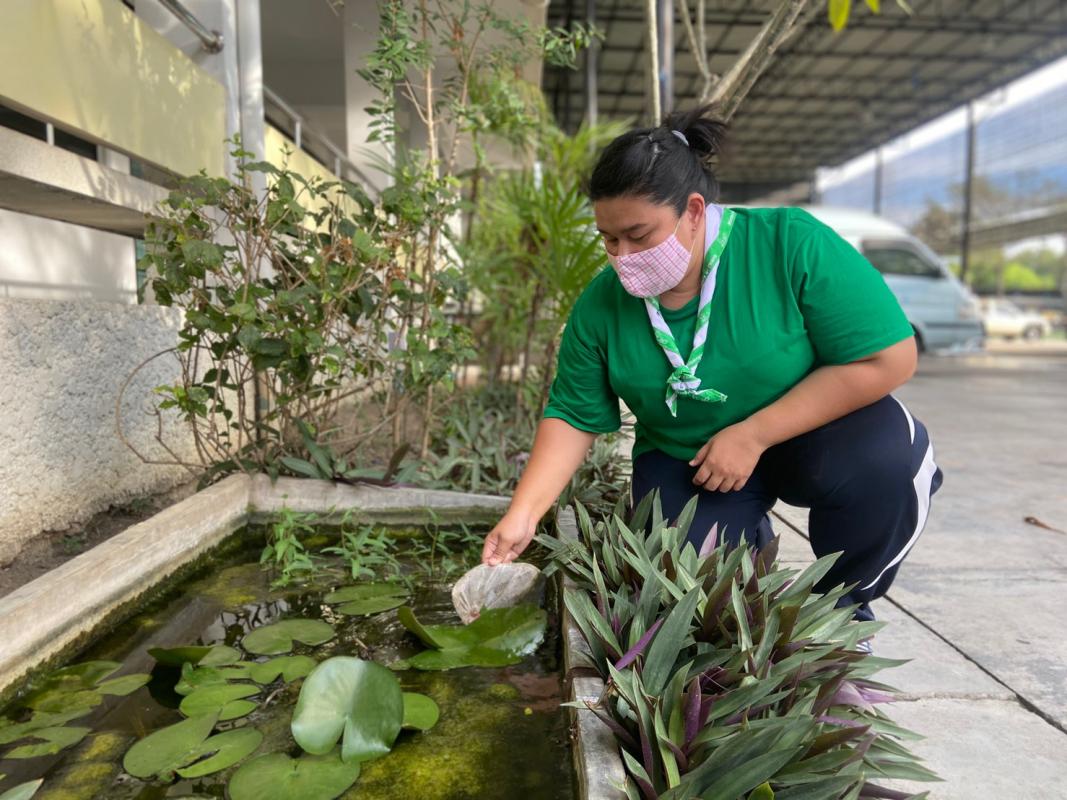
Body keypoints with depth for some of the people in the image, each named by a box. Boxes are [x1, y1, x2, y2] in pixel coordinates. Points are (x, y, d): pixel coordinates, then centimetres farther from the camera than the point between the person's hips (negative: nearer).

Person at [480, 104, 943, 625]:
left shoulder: (791, 243, -22)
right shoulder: (601, 306, -13)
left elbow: (889, 359, -21)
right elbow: (573, 419, -6)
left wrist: (752, 435, -25)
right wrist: (521, 517, -17)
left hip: (810, 433, -1)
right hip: (684, 461, 2)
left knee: (886, 455, -31)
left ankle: (843, 608, -2)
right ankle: (747, 540, 15)